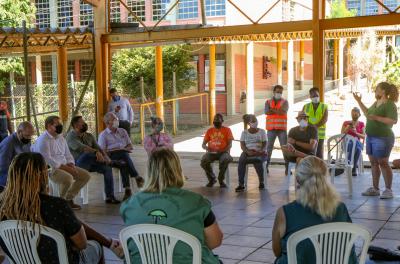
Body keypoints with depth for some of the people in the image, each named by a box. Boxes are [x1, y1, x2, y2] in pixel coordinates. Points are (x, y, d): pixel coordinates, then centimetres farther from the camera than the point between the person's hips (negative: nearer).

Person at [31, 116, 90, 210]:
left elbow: (68, 155, 19)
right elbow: (48, 160, -20)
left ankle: (68, 198, 8)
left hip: (64, 167, 9)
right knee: (68, 178, -35)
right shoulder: (43, 140, -12)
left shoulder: (61, 138, 15)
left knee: (86, 175, -3)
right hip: (50, 169, -9)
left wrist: (71, 166, -2)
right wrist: (65, 168, -22)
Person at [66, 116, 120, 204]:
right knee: (88, 154, -37)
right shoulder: (71, 136, -6)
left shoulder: (89, 136, 16)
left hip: (90, 163, 6)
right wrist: (95, 152, -39)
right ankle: (114, 162, -22)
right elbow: (80, 147, -25)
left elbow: (98, 148, 8)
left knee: (107, 167, -21)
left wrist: (105, 156, -14)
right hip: (77, 164, -6)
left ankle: (109, 197, -20)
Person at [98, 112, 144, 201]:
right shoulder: (103, 135, 7)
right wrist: (120, 150, -9)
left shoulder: (122, 131, 21)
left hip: (123, 156, 3)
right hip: (111, 157, -3)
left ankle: (127, 189, -43)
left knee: (124, 163, -34)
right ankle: (137, 177, -35)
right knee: (124, 154, -36)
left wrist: (125, 149, -5)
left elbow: (131, 146, 20)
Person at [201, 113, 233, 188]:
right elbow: (203, 144, 12)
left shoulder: (227, 130, 5)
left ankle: (221, 179, -13)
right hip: (211, 152, 2)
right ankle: (212, 179, -5)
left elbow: (230, 144, -2)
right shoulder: (210, 130, 13)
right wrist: (206, 147, -13)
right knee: (203, 160, -29)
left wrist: (222, 150, -21)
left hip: (223, 152, -2)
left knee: (225, 160, -37)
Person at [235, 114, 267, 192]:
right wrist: (248, 151, -19)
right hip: (247, 152, 1)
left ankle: (261, 182, -17)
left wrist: (260, 151, -18)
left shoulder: (262, 131, 11)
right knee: (241, 160, -34)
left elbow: (265, 144, 3)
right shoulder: (244, 132, 12)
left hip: (259, 152, -1)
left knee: (257, 160, -38)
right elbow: (242, 145, 3)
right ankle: (241, 184, -33)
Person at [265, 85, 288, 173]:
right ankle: (266, 166, 8)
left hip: (282, 128, -1)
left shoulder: (285, 102, 6)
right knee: (269, 147, 4)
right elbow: (266, 112, -9)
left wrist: (272, 109, -7)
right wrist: (278, 111, -10)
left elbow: (283, 111, -13)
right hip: (271, 128, 1)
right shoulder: (268, 102, 9)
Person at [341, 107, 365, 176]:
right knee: (352, 145, -40)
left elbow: (364, 136, 4)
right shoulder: (346, 123, 11)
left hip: (357, 142, 1)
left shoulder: (361, 124, 13)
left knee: (357, 147, -39)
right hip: (347, 143, -1)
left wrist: (356, 133, -14)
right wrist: (348, 128, -11)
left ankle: (354, 168, -30)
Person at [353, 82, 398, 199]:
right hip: (371, 137, 9)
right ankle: (375, 189, 18)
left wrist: (377, 118, -27)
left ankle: (388, 190, 1)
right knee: (374, 163, 11)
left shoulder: (390, 104, -13)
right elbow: (368, 114, 27)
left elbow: (393, 120, -23)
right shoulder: (376, 103, 13)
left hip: (382, 138, -9)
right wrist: (359, 101, 23)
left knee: (383, 163, -5)